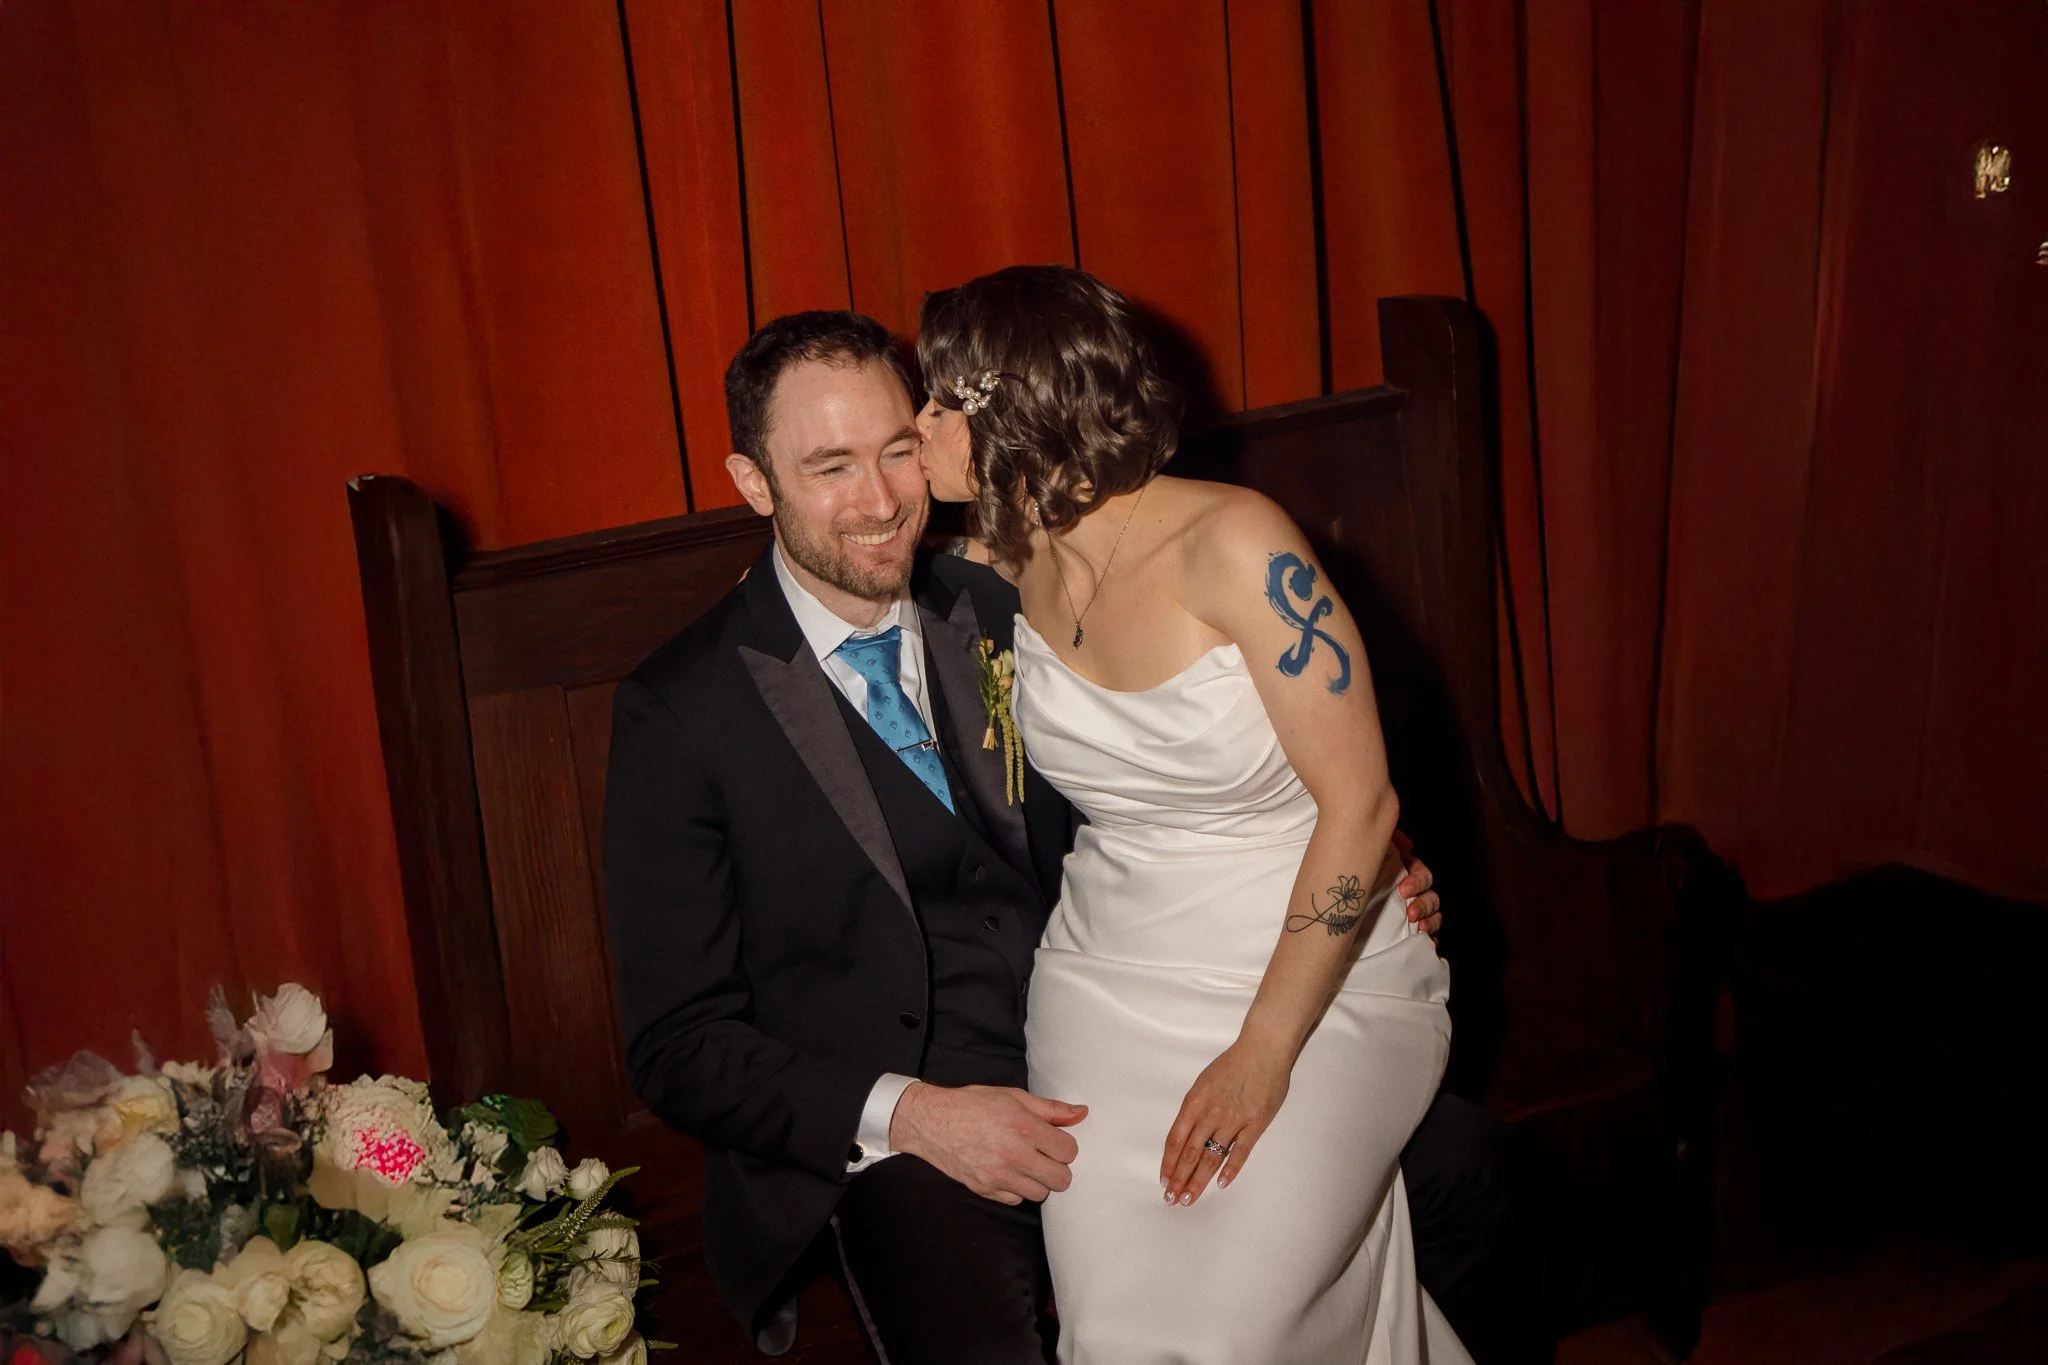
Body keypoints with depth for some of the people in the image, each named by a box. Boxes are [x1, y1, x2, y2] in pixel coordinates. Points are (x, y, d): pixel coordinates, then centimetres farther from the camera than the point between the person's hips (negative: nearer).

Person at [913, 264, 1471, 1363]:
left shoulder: (1235, 547, -20)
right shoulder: (1005, 565, -3)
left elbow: (1360, 805, -18)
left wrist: (1265, 1051, -17)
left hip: (1314, 975, -4)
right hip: (1110, 976, 4)